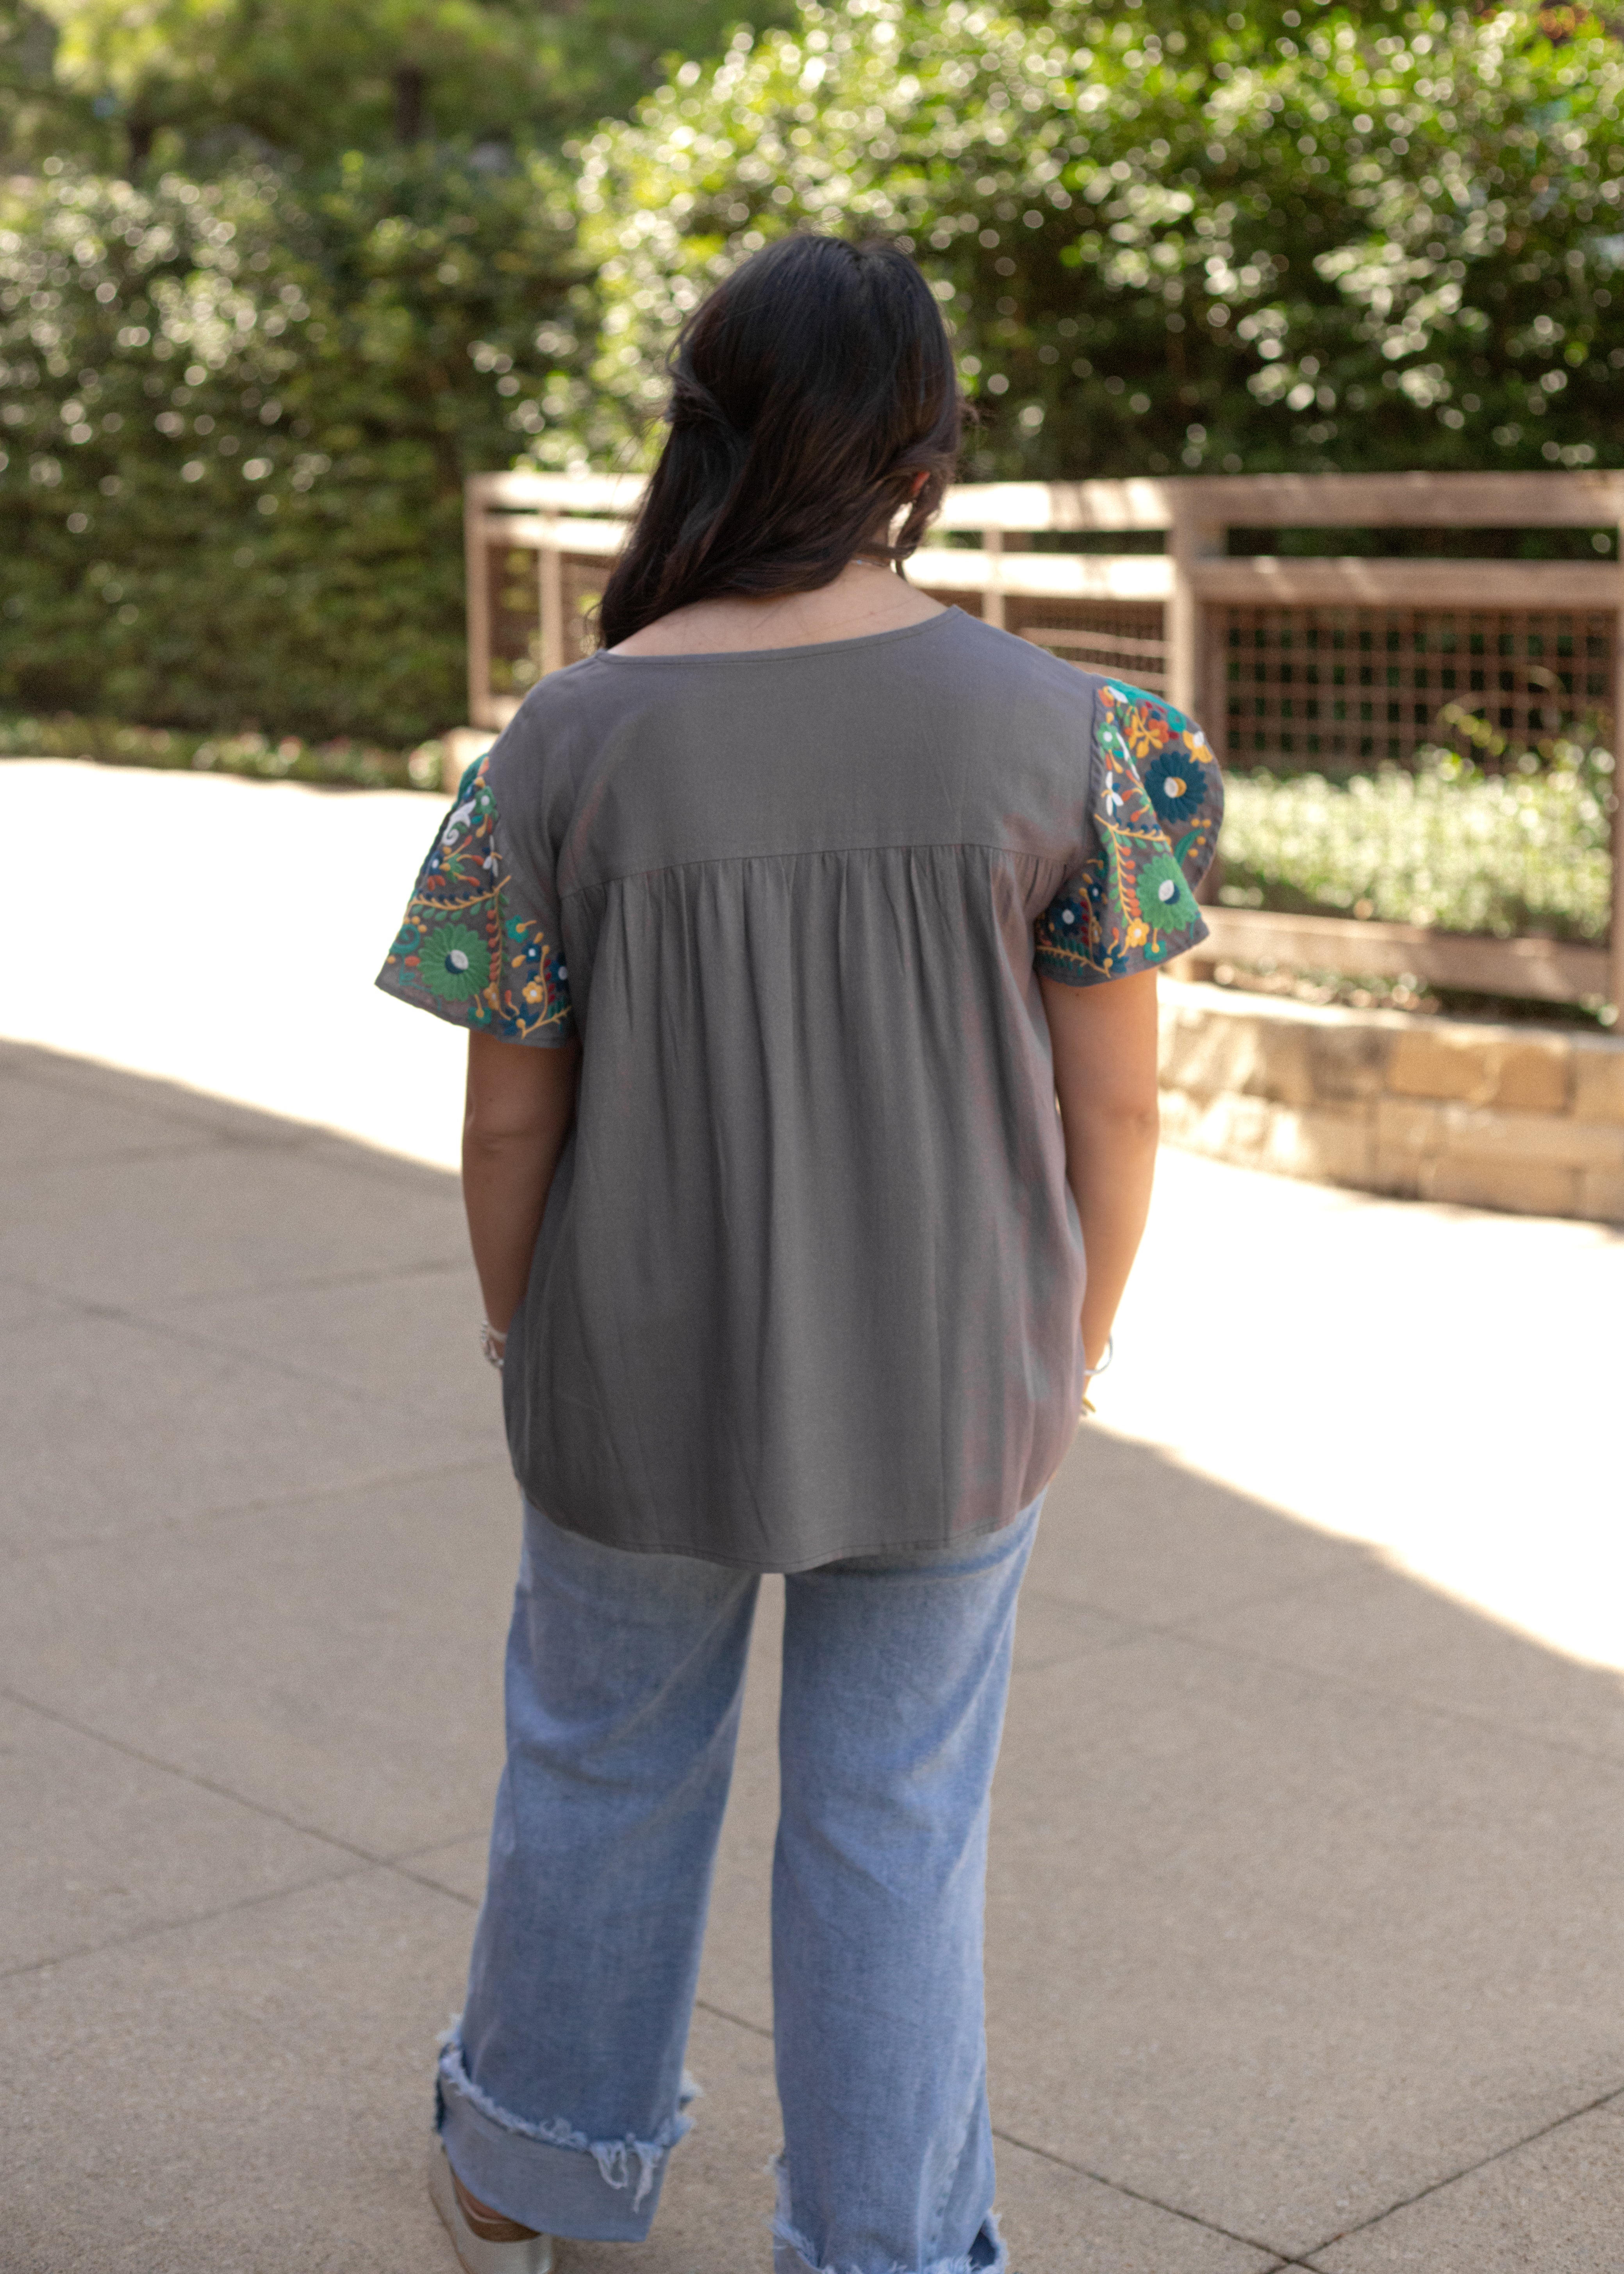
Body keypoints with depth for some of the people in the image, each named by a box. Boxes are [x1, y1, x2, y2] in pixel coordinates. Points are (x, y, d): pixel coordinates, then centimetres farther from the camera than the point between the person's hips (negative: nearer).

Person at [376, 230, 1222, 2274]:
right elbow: (1112, 1104, -8)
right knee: (896, 1821, 16)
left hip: (648, 1379, 1)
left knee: (601, 1761, 22)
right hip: (955, 1395, 0)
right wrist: (1076, 1340, 8)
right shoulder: (1065, 726, -13)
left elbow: (509, 1121, -7)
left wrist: (521, 1341, 10)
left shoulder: (572, 743, -14)